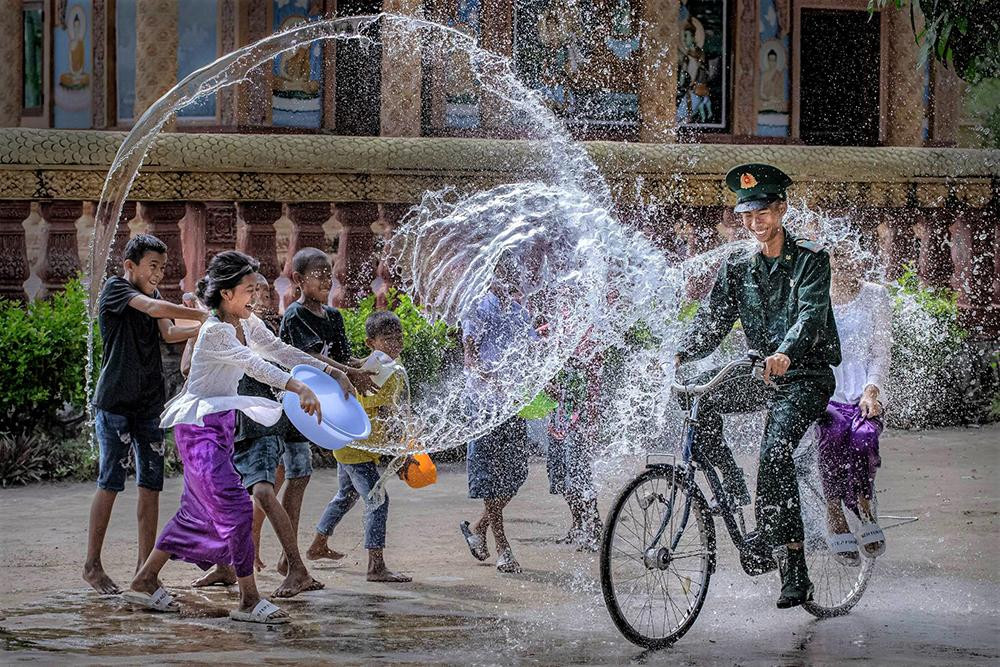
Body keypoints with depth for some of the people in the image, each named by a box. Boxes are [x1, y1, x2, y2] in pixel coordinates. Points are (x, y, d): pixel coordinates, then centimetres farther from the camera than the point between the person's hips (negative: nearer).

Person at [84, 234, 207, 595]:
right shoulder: (115, 288, -5)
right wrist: (206, 317, -21)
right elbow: (155, 309, -23)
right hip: (115, 402, -7)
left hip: (149, 403, 7)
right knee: (110, 483, -6)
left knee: (151, 486, 2)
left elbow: (168, 333, -2)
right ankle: (92, 566, 2)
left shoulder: (151, 294, 16)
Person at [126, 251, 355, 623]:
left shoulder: (248, 324, 7)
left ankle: (144, 582, 25)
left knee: (199, 511, 15)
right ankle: (249, 601, -8)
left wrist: (330, 372, -2)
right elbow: (254, 366, -31)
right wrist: (299, 389, -42)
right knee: (235, 507, -13)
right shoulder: (214, 332, -20)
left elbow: (281, 352, 8)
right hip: (199, 428, -10)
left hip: (221, 424, 10)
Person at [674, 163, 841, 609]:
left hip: (805, 376, -6)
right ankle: (733, 489, 0)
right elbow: (713, 318, 2)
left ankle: (794, 570, -29)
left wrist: (785, 354, -42)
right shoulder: (737, 267, 10)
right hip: (761, 376, 6)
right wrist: (681, 356, -18)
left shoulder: (809, 259, -6)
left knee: (774, 452, -28)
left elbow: (811, 313, -22)